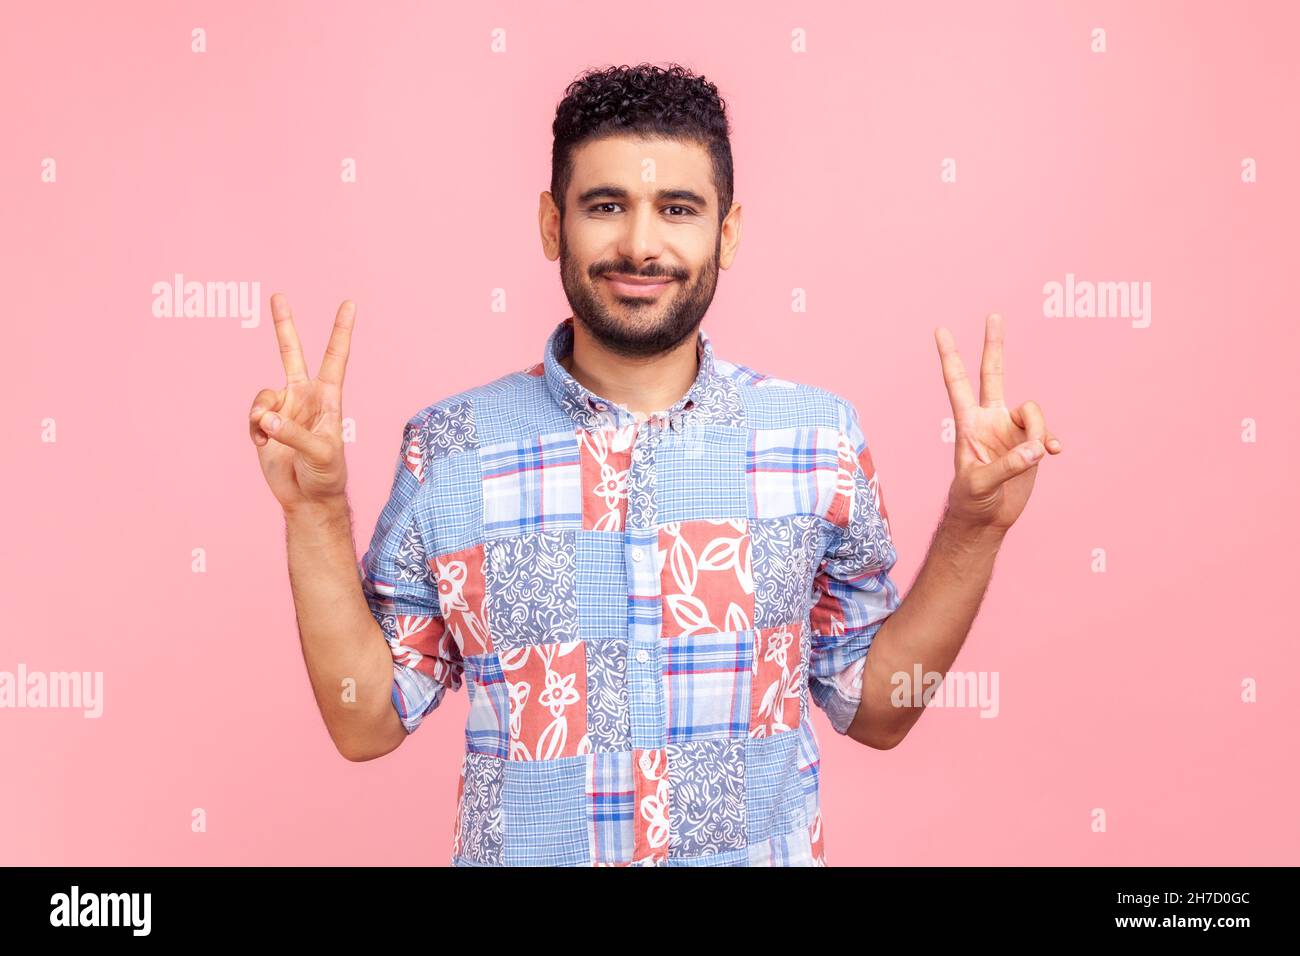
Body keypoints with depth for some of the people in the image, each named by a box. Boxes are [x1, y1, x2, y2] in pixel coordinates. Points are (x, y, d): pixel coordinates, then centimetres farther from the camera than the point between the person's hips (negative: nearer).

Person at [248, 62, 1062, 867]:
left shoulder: (819, 436, -9)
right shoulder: (448, 449, -10)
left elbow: (876, 710, -2)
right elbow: (368, 722, -6)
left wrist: (976, 523, -13)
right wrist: (315, 508, -17)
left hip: (767, 849, 1)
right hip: (520, 851, 0)